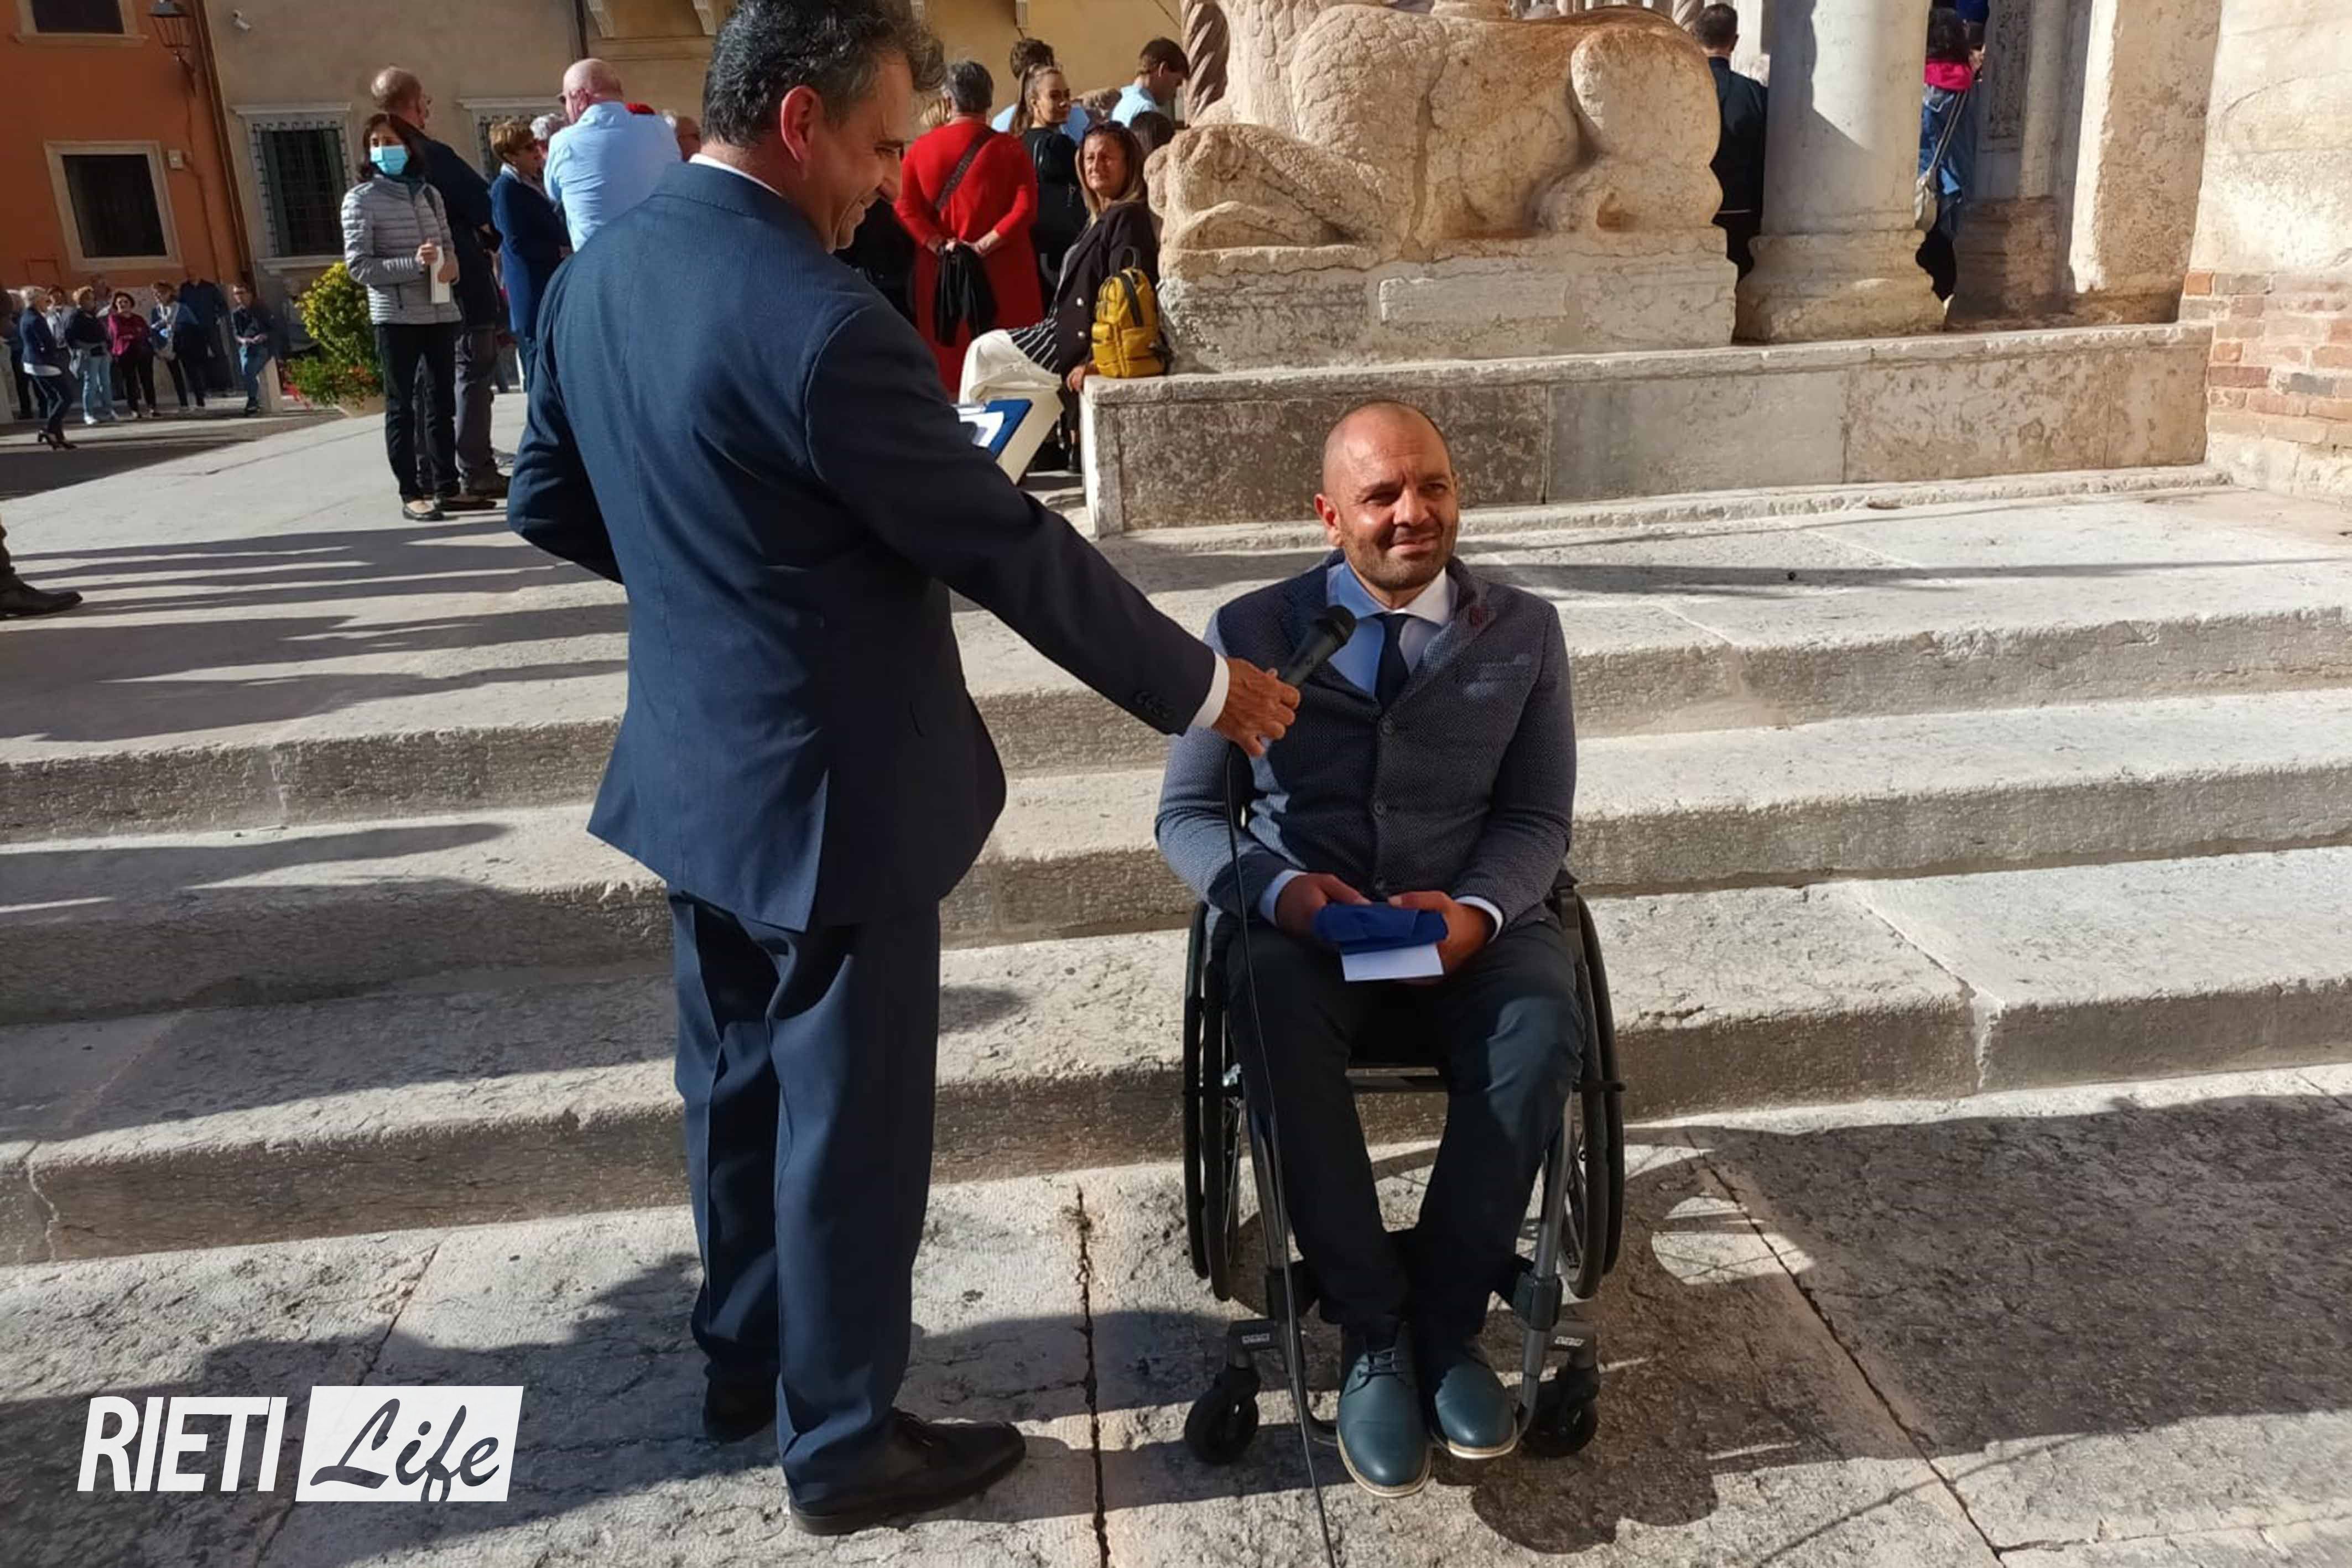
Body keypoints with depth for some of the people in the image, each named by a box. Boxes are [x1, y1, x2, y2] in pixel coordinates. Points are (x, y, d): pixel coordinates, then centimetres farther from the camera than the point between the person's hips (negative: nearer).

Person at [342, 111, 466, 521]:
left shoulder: (429, 193, 13)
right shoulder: (361, 199, -2)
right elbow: (359, 265, -9)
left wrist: (449, 264, -6)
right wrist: (415, 264, -20)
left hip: (440, 312, 5)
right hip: (396, 316, -5)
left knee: (441, 403, 10)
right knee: (402, 406, 0)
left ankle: (446, 486, 18)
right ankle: (412, 493, 3)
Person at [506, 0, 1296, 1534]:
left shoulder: (595, 275, 2)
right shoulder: (820, 321, -25)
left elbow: (551, 502, 12)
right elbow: (1013, 549, -21)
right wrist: (1202, 687, -10)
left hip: (698, 768, 9)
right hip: (832, 789, -9)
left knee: (741, 1082, 23)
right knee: (851, 1119, 8)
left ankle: (746, 1354, 43)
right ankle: (843, 1441, 27)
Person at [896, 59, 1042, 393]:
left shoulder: (921, 149, 3)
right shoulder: (1009, 150, -3)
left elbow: (906, 209, -5)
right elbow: (1025, 209, -12)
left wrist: (941, 246, -8)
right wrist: (983, 245, -11)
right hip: (1002, 276, -2)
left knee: (946, 362, 9)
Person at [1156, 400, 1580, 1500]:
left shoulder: (1522, 631, 9)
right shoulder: (1251, 630, 5)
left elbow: (1539, 819, 5)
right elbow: (1187, 815, 3)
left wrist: (1478, 907, -18)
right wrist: (1280, 890, -19)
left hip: (1469, 914, 1)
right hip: (1302, 916, -1)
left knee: (1541, 1030, -31)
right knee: (1277, 1026, -34)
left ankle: (1445, 1321, -14)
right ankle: (1373, 1335, -20)